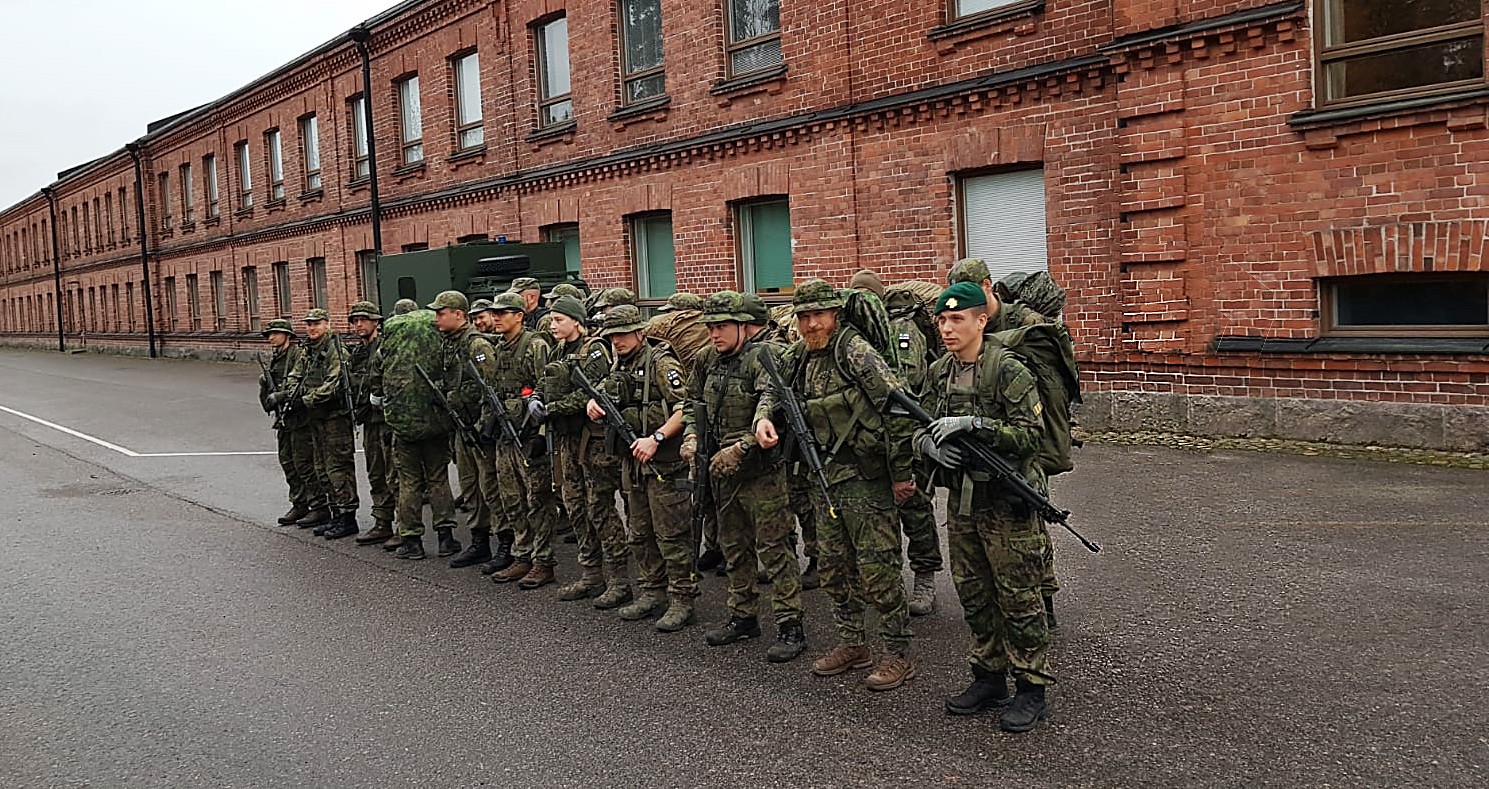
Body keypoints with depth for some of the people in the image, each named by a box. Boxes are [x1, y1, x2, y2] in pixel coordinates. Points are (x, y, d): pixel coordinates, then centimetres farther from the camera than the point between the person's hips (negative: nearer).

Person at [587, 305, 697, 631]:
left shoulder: (661, 362, -11)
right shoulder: (619, 367, 14)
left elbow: (686, 406, -18)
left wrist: (656, 438, -25)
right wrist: (593, 402, 5)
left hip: (664, 462, -9)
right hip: (632, 461, 9)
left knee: (671, 534, -3)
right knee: (640, 533, 15)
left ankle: (681, 600, 4)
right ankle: (651, 592, 27)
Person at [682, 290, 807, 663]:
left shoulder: (764, 355, -15)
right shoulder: (708, 359, 9)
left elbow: (771, 406, -28)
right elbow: (694, 401, 22)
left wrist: (739, 448, -32)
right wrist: (691, 435, 4)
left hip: (760, 468, -8)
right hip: (721, 467, 8)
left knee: (773, 547, -4)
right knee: (733, 547, 17)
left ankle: (790, 625, 4)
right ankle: (743, 617, 30)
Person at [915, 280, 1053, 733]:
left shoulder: (1008, 370, -13)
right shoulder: (938, 373, 8)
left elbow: (1030, 433, -18)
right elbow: (921, 430, 13)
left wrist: (973, 424, -26)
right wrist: (930, 444, -10)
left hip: (1007, 502, -7)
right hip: (962, 500, 7)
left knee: (1018, 597, 1)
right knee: (973, 594, 14)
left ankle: (1031, 689, 14)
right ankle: (989, 677, 29)